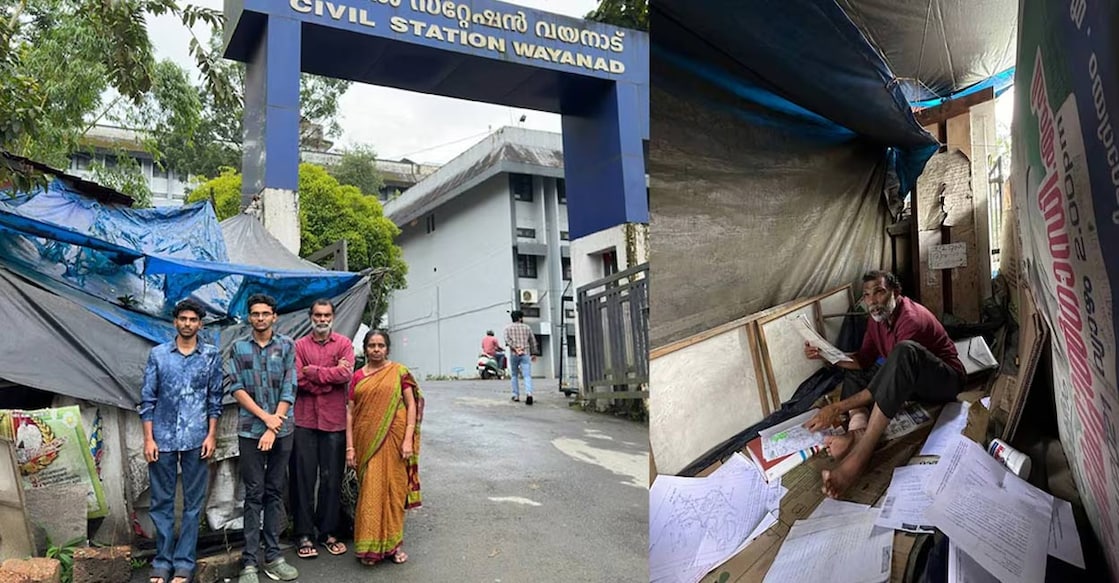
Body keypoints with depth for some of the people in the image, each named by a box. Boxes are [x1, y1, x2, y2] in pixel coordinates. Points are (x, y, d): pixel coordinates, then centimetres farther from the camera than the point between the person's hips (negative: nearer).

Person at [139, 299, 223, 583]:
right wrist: (148, 438, -2)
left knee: (193, 503, 5)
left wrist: (211, 435, -3)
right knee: (161, 502, 8)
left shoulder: (211, 355, 2)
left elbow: (215, 398, 4)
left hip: (196, 439, 0)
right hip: (163, 438, 1)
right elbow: (147, 398, 3)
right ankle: (162, 560, 20)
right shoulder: (158, 354, 3)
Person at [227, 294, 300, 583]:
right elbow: (236, 388, -2)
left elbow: (289, 390, -3)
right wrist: (265, 416, -11)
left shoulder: (287, 346, 2)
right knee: (254, 494, 2)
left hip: (281, 430, 0)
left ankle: (273, 556, 14)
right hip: (250, 430, 0)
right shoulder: (239, 348, 5)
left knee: (275, 493, 7)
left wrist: (273, 427, -9)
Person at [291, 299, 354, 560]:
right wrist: (331, 375, -12)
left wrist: (313, 371, -9)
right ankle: (304, 535, 13)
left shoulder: (344, 344, 5)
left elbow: (346, 375, -11)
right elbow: (297, 379, -9)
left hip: (334, 421, 0)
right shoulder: (299, 345, 5)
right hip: (305, 421, 0)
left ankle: (328, 532, 20)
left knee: (332, 479, 7)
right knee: (304, 477, 3)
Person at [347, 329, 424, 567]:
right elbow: (351, 412, 7)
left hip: (393, 438, -1)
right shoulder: (358, 377, 8)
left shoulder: (399, 372, 1)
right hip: (367, 440, 1)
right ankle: (370, 546, 14)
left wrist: (408, 439, -8)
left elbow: (411, 405, -1)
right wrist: (350, 446, 0)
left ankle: (393, 542, 21)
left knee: (393, 488, 6)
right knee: (370, 490, 2)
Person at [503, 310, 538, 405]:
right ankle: (529, 393, -28)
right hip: (526, 354, 0)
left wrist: (515, 348, -13)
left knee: (514, 375, 17)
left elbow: (507, 340, -7)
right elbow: (533, 341, 16)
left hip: (514, 354, 0)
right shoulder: (527, 327, 14)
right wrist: (533, 354, 24)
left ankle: (516, 395, 16)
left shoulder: (508, 328, 10)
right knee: (527, 375, -8)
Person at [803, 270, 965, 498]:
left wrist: (838, 408, -37)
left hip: (946, 381, -9)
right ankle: (857, 429, -30)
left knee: (905, 351, -37)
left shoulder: (911, 319, -25)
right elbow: (864, 359, 3)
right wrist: (828, 354, -16)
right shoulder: (877, 318, 2)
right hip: (910, 383, 9)